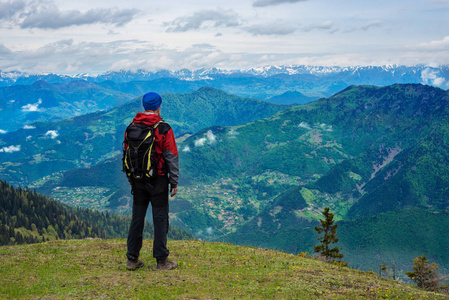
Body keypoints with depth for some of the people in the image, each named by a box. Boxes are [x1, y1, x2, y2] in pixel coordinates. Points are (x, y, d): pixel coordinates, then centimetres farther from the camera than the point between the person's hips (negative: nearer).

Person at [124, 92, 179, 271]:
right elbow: (171, 157, -9)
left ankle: (132, 259, 15)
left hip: (138, 181, 5)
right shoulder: (164, 129, -10)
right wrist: (174, 182, -1)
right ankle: (161, 261, 8)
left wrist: (131, 180, 18)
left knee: (137, 218, 11)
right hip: (158, 181, -4)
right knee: (160, 219, 3)